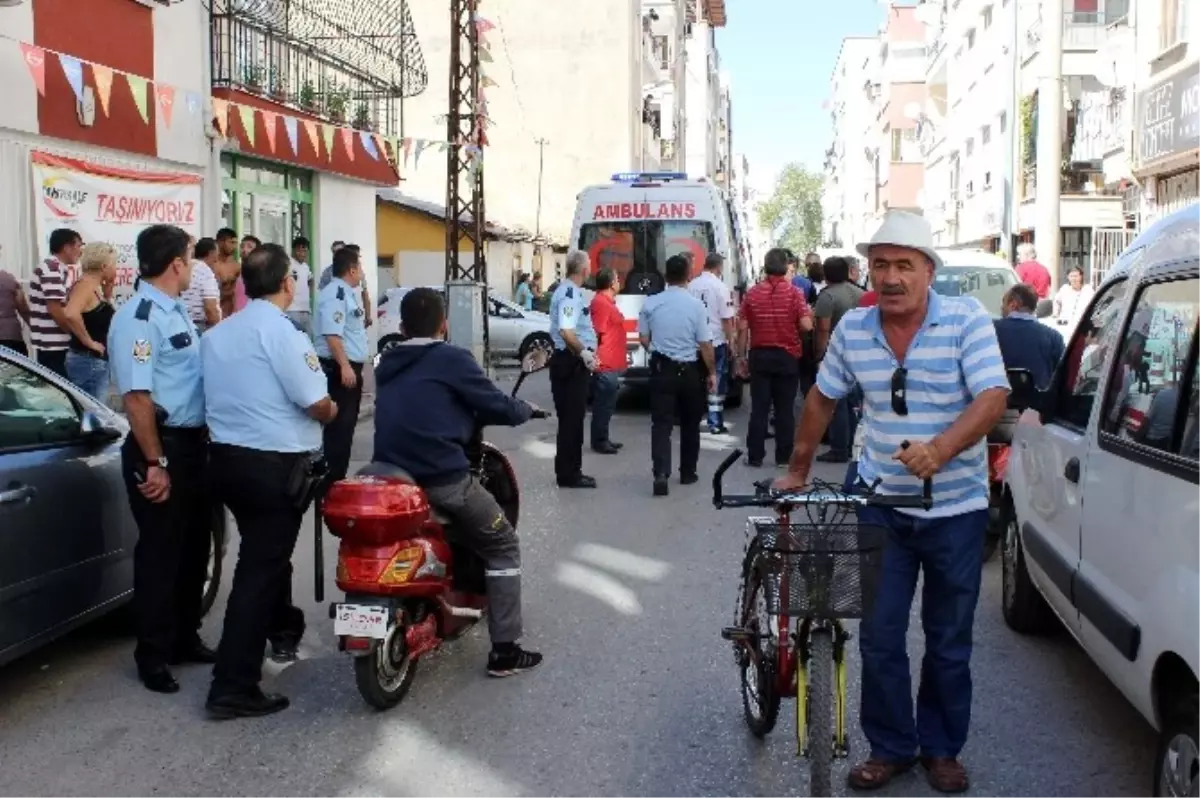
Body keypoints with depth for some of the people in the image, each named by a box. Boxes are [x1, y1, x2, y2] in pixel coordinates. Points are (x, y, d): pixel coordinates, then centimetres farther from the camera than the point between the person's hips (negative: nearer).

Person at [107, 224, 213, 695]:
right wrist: (155, 463, -24)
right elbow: (135, 395, -23)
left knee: (194, 546, 18)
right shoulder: (138, 318, -18)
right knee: (160, 552, 2)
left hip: (193, 442, 9)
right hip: (161, 446, -9)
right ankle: (152, 655, 17)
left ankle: (185, 639, 32)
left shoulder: (175, 311, 12)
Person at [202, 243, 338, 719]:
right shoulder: (281, 332, -16)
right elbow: (317, 405, -17)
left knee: (263, 551, 27)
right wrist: (332, 411, 5)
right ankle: (233, 688, -3)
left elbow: (219, 396, 16)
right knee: (259, 568, -4)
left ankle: (282, 625, 50)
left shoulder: (216, 334, 8)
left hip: (226, 457, 8)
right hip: (274, 465, -8)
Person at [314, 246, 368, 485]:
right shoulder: (334, 294, -15)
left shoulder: (347, 293, 17)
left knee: (347, 425, 15)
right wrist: (344, 366, -29)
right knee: (339, 426, -9)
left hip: (350, 367, 11)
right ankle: (333, 480, -4)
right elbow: (331, 333, -24)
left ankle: (338, 476, 23)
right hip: (339, 368, -11)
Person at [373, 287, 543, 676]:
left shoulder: (387, 365, 16)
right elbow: (497, 407, -2)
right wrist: (525, 409, 20)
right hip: (443, 479, -7)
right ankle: (504, 650, 4)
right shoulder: (451, 359, -5)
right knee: (502, 547, 8)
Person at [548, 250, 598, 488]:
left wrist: (587, 352, 20)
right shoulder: (570, 294, -18)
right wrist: (584, 353, -19)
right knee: (571, 419, -4)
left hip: (572, 362, 10)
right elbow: (566, 332, -30)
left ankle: (570, 471, 23)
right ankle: (568, 475, 2)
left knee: (572, 418, 15)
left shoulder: (568, 291, 15)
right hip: (571, 363, -10)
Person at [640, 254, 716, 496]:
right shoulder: (696, 305, -12)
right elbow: (705, 344, -9)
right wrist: (712, 373, 3)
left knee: (661, 423, -1)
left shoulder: (651, 303, -3)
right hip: (689, 371, -1)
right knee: (689, 423, 15)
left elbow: (644, 338, 6)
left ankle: (661, 473, -18)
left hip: (661, 369, 1)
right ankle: (687, 473, 23)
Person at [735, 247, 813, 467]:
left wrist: (742, 356, 6)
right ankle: (783, 456, 10)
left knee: (759, 408, 5)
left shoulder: (752, 293, 0)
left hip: (759, 356, 1)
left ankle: (755, 456, 7)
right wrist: (810, 314, 7)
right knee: (785, 409, 6)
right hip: (787, 357, -1)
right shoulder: (794, 292, -7)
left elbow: (742, 328, -1)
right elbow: (806, 326, -15)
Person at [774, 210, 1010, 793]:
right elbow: (823, 400, 11)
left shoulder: (967, 320, -11)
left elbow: (992, 398, -20)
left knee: (949, 641, 11)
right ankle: (890, 748, 22)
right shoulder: (852, 329, -1)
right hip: (881, 503, 2)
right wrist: (798, 470, 15)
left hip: (956, 508, -2)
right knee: (879, 635, 4)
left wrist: (940, 448, -36)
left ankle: (942, 749, 30)